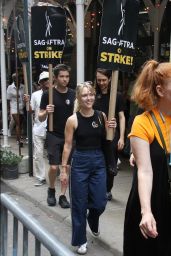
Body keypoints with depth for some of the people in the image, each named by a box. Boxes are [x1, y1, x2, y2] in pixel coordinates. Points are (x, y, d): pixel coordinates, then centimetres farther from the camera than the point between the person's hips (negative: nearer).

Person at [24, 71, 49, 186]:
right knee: (38, 154, 5)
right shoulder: (35, 95, 1)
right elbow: (31, 111, 7)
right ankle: (40, 178, 16)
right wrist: (27, 102, -9)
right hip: (38, 129, 2)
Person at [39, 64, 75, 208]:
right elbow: (41, 118, -4)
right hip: (54, 135, -3)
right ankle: (51, 190, 22)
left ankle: (63, 196, 18)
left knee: (67, 167, 5)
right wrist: (46, 112, -24)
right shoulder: (48, 94, -7)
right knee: (54, 167, -6)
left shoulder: (73, 94, 1)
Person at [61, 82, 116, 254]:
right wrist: (64, 169, -5)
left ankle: (93, 221, 42)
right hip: (80, 162, -3)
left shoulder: (101, 116, 0)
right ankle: (80, 240, 24)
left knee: (100, 202, 5)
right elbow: (67, 145, -5)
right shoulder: (73, 119, -10)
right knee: (79, 204, 6)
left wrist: (111, 129, -7)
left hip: (99, 162, 3)